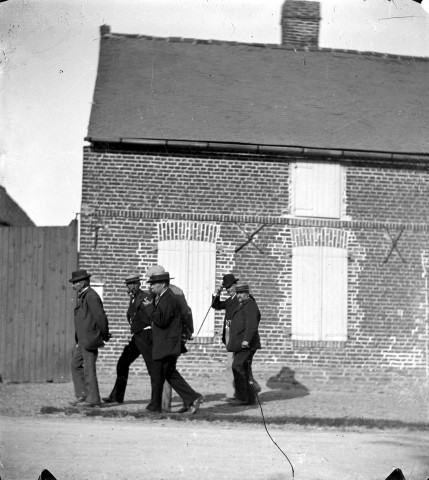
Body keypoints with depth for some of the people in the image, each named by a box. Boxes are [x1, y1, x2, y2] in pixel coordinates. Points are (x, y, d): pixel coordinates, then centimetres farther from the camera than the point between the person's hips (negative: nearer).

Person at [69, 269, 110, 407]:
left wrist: (104, 335, -9)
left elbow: (100, 317, -18)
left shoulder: (91, 296, -16)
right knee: (75, 365, 12)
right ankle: (83, 395, 15)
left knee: (89, 369, -5)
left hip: (90, 340, -10)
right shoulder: (83, 296, 16)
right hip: (82, 340, 10)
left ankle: (93, 399, 2)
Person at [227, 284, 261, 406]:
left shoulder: (250, 305, -10)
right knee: (243, 371, 9)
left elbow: (252, 324, -22)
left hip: (246, 345, -10)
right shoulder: (242, 306, 23)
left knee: (238, 367, -16)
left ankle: (242, 397, -15)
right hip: (240, 345, 10)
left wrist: (246, 340, -30)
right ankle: (250, 398, 11)